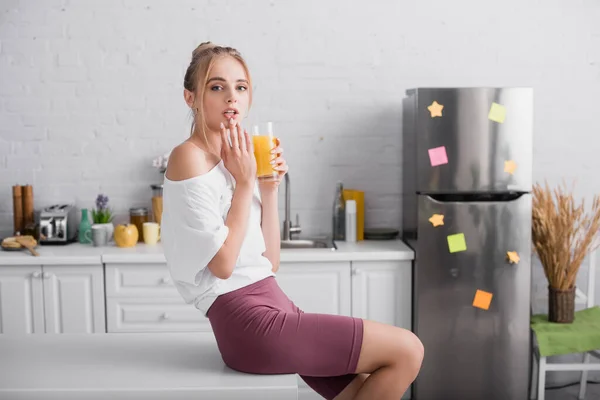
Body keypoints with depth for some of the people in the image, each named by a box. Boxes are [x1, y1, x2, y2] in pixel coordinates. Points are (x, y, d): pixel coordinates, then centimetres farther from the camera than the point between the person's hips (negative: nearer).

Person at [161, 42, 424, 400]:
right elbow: (223, 264, -16)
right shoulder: (190, 158, -9)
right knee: (407, 350, -7)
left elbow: (269, 262, 11)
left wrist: (269, 188, 4)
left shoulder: (236, 161, 15)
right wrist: (244, 183, -10)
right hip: (247, 321, -8)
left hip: (273, 305, 8)